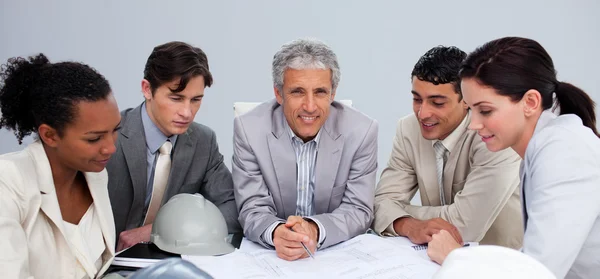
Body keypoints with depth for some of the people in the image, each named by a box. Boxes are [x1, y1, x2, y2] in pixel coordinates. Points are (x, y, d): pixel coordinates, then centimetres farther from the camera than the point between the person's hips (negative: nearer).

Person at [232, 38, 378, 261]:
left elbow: (359, 210, -8)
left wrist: (315, 230, -28)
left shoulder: (361, 132, -10)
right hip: (270, 254, 0)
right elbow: (253, 211, -9)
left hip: (341, 253, 0)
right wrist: (276, 233, -32)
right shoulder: (249, 129, -10)